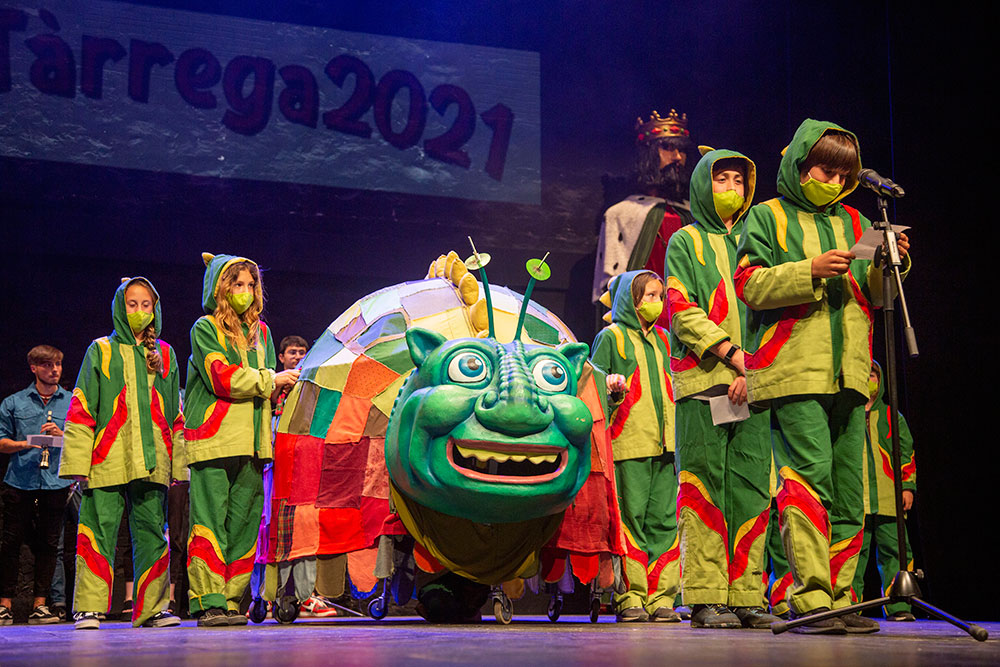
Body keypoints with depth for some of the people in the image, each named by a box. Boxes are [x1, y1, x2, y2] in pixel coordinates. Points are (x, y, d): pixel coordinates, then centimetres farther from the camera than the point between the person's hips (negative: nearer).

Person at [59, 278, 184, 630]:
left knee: (151, 531, 2)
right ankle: (90, 608, -2)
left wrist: (177, 461, 11)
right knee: (100, 530, -7)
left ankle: (152, 607, 8)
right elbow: (81, 409, 3)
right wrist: (78, 460, -6)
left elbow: (175, 413, 18)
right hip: (108, 459, -2)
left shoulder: (165, 354, 17)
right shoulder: (101, 351, 8)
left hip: (152, 460, 3)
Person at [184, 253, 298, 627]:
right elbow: (223, 379, -11)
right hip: (212, 439, -6)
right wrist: (271, 380, -5)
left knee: (244, 525, 3)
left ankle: (231, 601, 7)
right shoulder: (205, 329, 1)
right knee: (209, 522, -8)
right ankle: (208, 602, -8)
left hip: (251, 442, 6)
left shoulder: (260, 331, 21)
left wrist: (281, 389, 0)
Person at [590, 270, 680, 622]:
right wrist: (611, 388, -19)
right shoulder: (611, 337, 5)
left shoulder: (661, 339, 22)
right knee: (631, 519, -7)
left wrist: (673, 434, 18)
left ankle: (660, 596, 3)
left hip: (663, 444, 5)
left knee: (664, 520, 1)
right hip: (628, 444, -5)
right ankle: (630, 597, -4)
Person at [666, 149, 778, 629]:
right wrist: (733, 354, -13)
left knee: (751, 489, -1)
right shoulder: (685, 243, 11)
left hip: (752, 385, 4)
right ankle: (705, 598, -6)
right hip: (702, 380, -4)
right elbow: (683, 310, -2)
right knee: (705, 488, -7)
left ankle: (745, 596, 2)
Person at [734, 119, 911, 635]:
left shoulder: (853, 223, 22)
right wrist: (810, 270, -14)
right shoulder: (768, 216, 8)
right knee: (810, 478, -15)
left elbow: (875, 297, 20)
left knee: (848, 489, 3)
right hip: (793, 371, -5)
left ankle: (840, 600, 8)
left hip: (849, 373, 5)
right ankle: (810, 598, -15)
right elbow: (749, 285, -4)